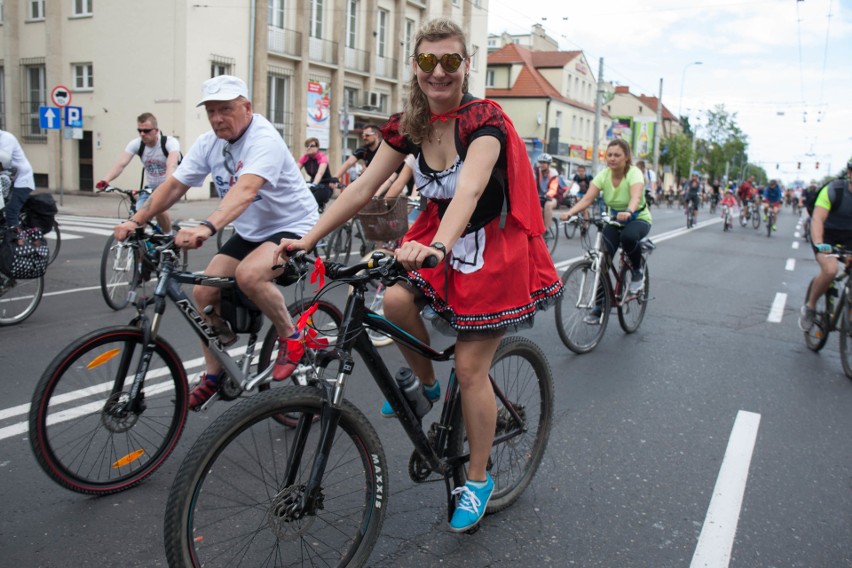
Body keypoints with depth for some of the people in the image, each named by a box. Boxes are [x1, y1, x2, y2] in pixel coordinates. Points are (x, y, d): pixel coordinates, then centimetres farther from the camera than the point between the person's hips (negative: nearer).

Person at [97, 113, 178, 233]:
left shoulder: (170, 142, -24)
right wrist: (105, 180, -45)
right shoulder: (135, 144, -14)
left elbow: (171, 165, -42)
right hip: (150, 186, 4)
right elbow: (121, 164, -27)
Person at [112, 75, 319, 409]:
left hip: (292, 226, -8)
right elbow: (174, 185, -1)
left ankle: (291, 337, -9)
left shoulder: (264, 140, -23)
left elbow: (245, 190, -41)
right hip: (249, 232, 8)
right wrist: (136, 220, -15)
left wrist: (206, 228, -55)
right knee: (205, 292, -3)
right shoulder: (208, 144, 0)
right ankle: (213, 376, 15)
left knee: (248, 274, -34)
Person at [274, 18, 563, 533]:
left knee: (470, 368, -6)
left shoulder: (486, 121, -21)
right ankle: (427, 384, 9)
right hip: (440, 238, 5)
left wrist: (437, 247, -57)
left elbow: (468, 191, -39)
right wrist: (308, 239, -15)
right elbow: (363, 187, -7)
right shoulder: (410, 126, -4)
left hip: (494, 249, -5)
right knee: (396, 302, -23)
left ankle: (479, 481, 15)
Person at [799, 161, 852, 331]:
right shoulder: (834, 190, -21)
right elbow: (817, 218, -32)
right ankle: (809, 307, -7)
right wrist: (818, 244, -48)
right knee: (830, 269, -30)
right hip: (826, 236, -4)